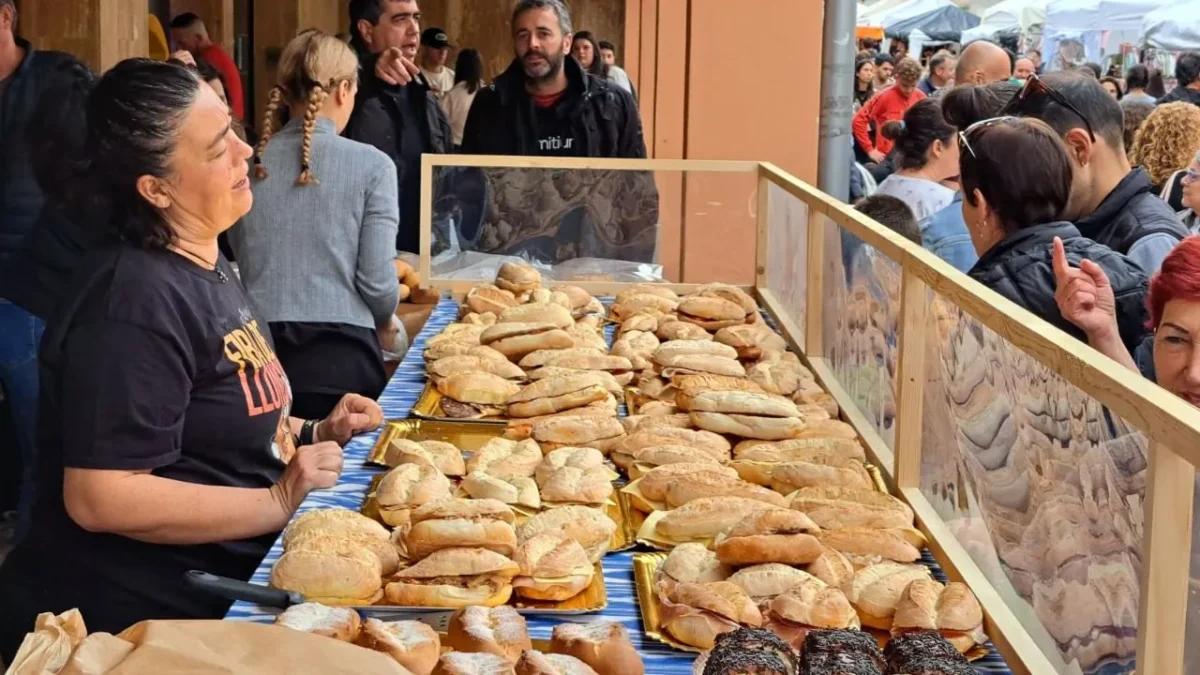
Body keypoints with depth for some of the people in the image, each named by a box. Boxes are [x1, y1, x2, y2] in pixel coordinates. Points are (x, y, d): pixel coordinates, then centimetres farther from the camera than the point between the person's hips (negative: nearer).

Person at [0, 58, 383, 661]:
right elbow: (100, 498, -28)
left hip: (210, 596, 9)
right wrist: (279, 502, -24)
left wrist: (312, 434, 6)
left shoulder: (207, 267, 9)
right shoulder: (136, 301, -23)